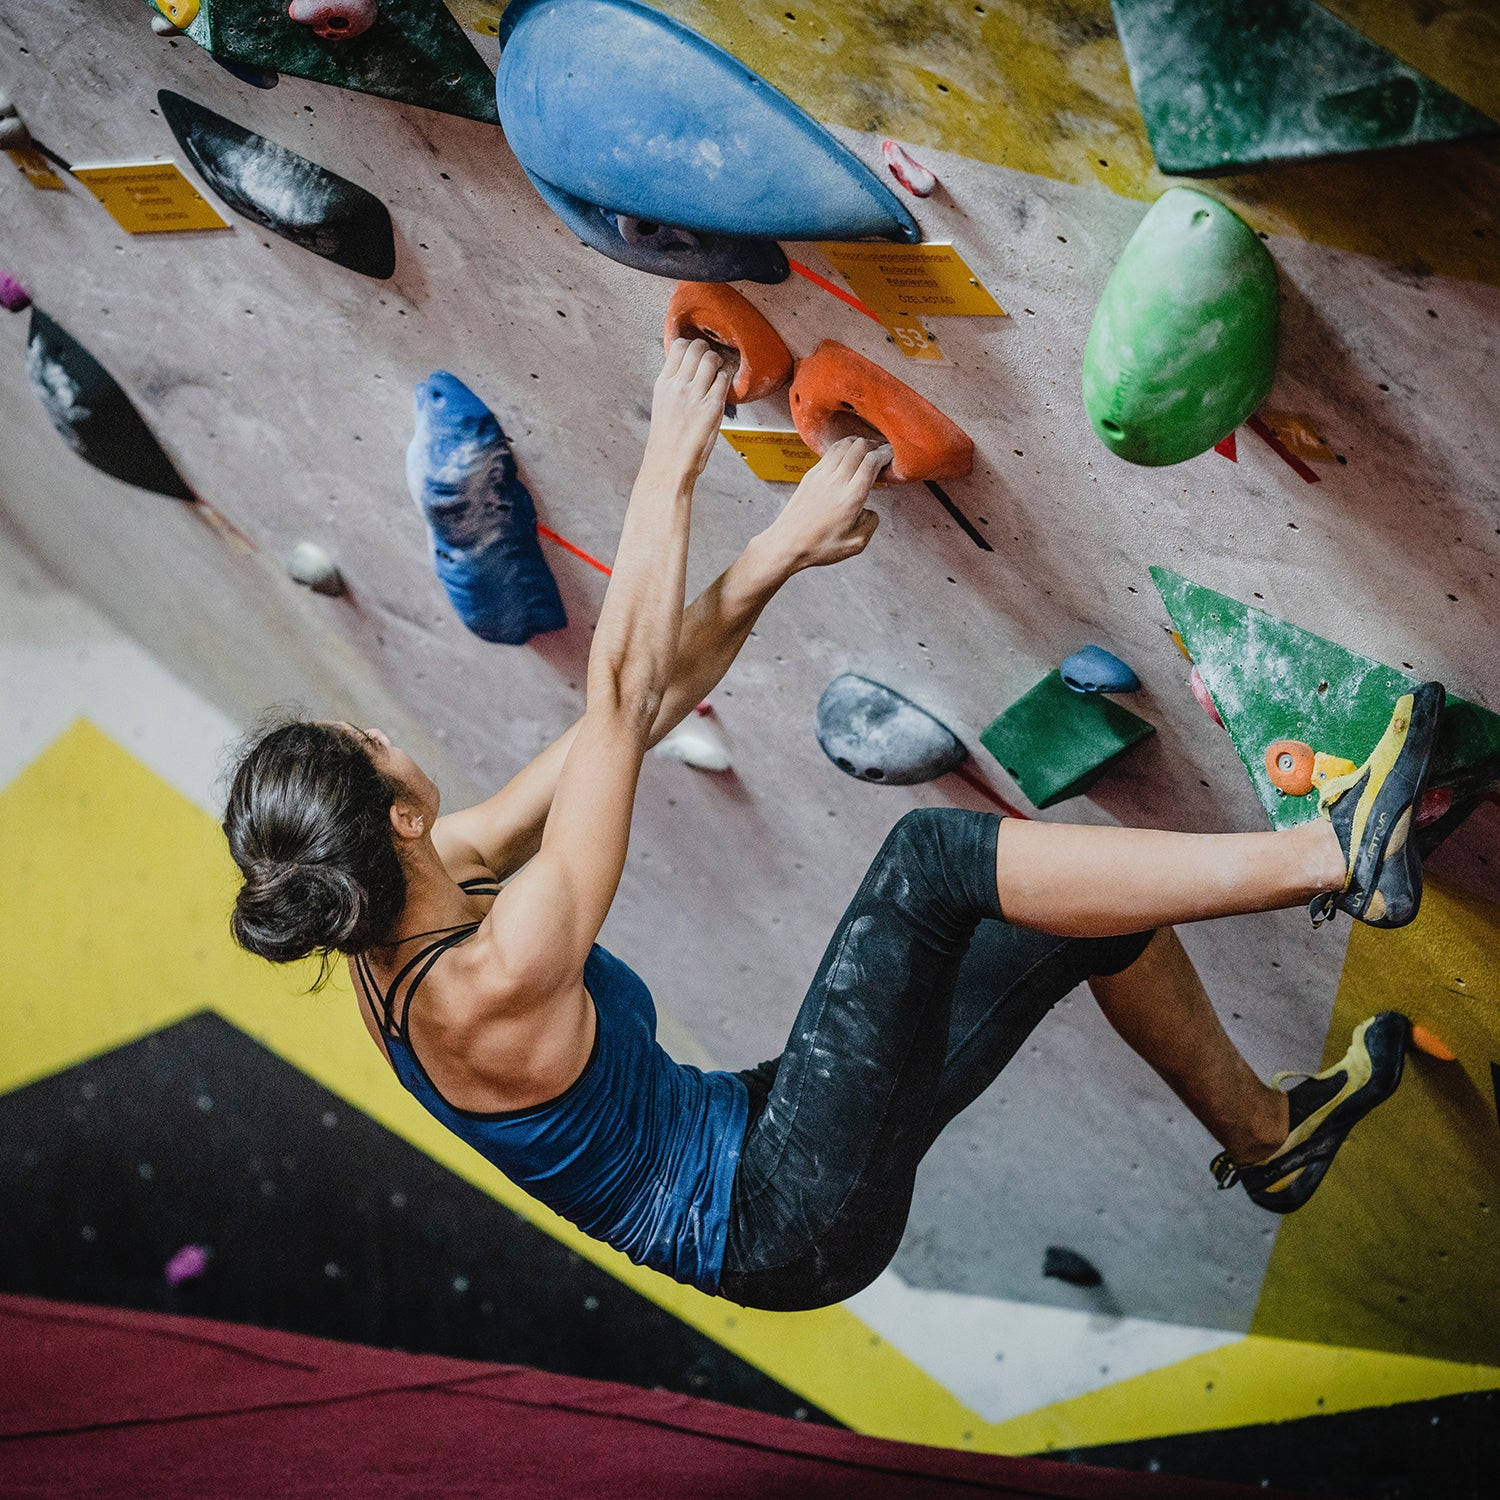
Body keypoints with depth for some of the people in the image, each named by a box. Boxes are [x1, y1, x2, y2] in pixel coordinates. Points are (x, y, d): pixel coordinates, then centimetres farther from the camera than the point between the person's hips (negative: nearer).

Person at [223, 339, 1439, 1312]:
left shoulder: (401, 913, -2)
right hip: (790, 1222, -9)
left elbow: (642, 710, -3)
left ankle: (1266, 1134, 28)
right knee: (930, 856, -24)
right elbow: (621, 705, -29)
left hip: (750, 1144, 9)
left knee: (1096, 903, 6)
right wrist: (670, 475, -22)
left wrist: (777, 557, -7)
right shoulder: (492, 980, -28)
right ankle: (1330, 855, -15)